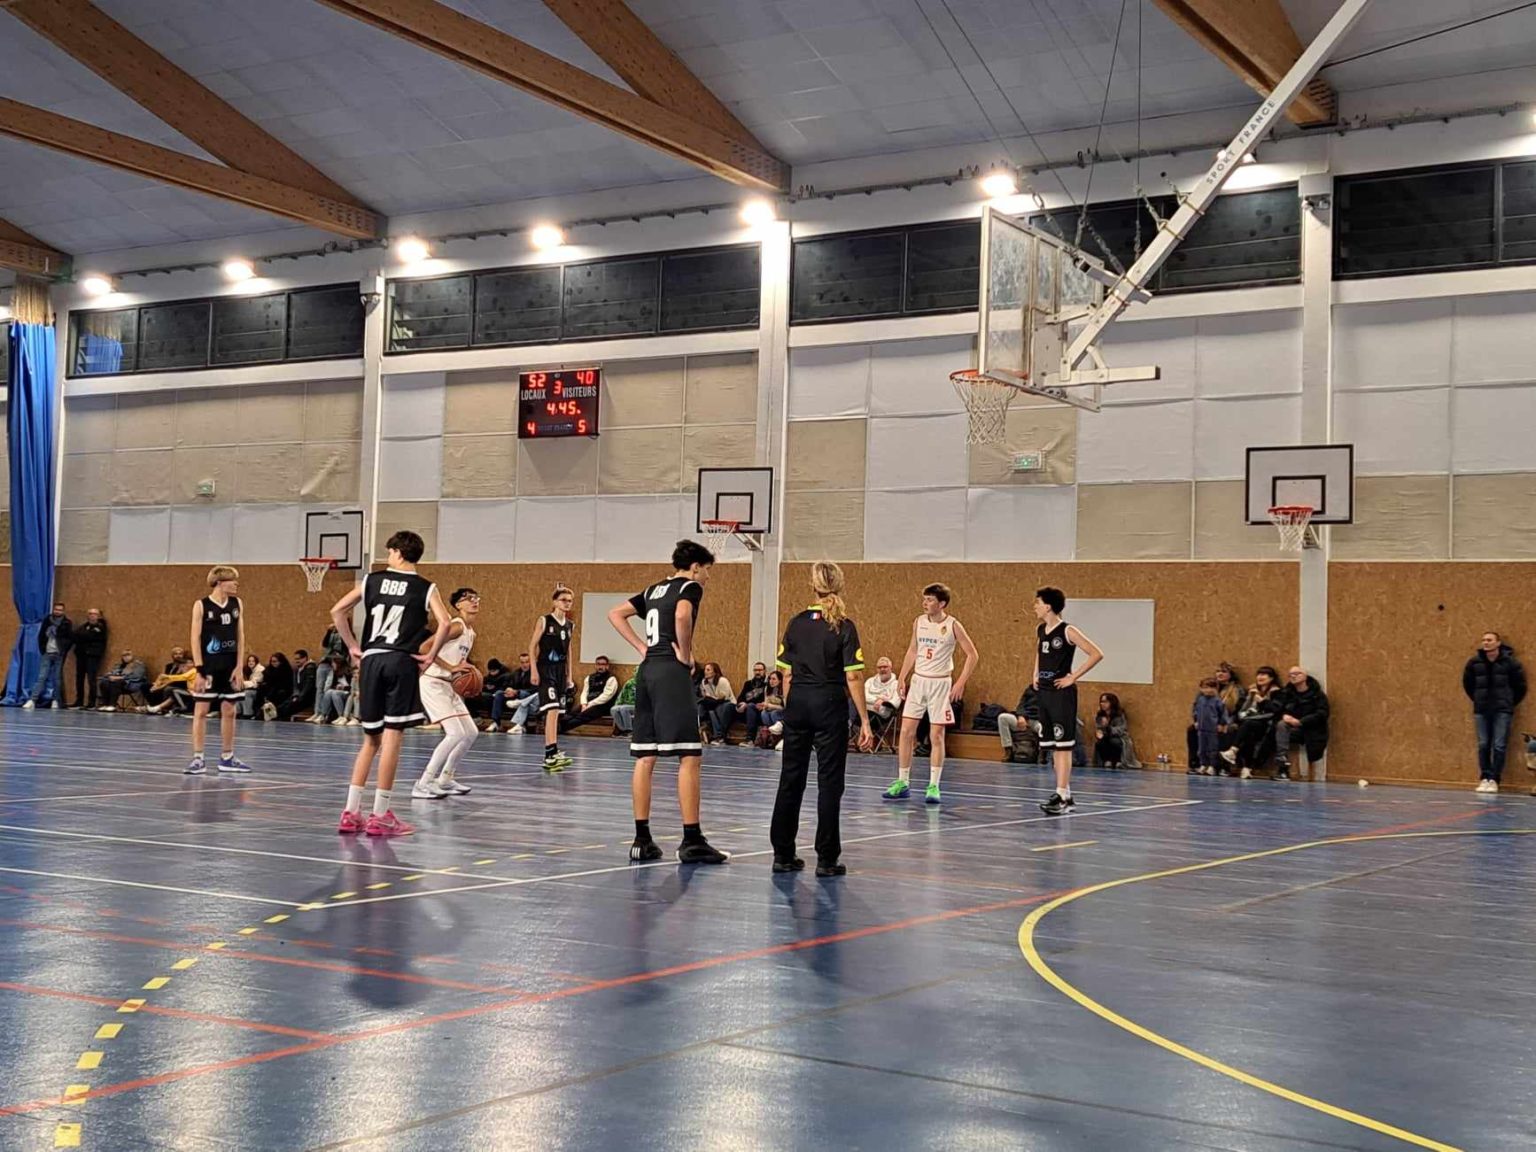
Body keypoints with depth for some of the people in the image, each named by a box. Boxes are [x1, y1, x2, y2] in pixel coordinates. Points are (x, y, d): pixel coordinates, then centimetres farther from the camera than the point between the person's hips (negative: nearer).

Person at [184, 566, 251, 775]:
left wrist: (239, 667, 0)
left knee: (229, 711, 8)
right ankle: (198, 758, 3)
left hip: (230, 666, 4)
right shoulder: (201, 605, -5)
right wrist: (200, 670, -12)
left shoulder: (236, 604, 6)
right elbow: (196, 638, -6)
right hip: (208, 666, -4)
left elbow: (240, 636, 7)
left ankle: (227, 758, 16)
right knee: (201, 711, -1)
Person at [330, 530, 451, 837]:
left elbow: (337, 610, 7)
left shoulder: (372, 580, 12)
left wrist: (352, 647, 13)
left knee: (371, 739, 13)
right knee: (392, 737, -3)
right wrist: (430, 656, -1)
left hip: (371, 660, 3)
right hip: (402, 661, -3)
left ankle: (351, 812, 9)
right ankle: (380, 815, -4)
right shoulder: (426, 588, 5)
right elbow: (444, 623, -12)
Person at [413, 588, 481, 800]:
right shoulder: (456, 626, -15)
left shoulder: (471, 632, 14)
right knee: (456, 733, -17)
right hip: (432, 683, -10)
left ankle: (445, 780, 21)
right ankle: (423, 785, -12)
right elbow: (425, 648, -25)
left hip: (448, 685, 10)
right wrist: (451, 668, -24)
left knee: (471, 733, 11)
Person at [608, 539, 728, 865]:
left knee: (645, 758, 7)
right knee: (690, 756, -6)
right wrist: (686, 654, -10)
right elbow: (682, 615, -22)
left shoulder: (654, 590, 21)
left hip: (647, 669, 8)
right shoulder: (690, 587, -1)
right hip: (672, 671, -8)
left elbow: (615, 614, 20)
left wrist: (642, 647, 14)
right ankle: (692, 841, -9)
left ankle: (642, 840, 9)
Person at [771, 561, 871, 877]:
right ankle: (826, 859, 3)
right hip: (830, 705, -4)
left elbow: (787, 674, 6)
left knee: (791, 779, 10)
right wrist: (864, 721, -7)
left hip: (798, 702, 4)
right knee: (829, 782, 2)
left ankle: (782, 854, 14)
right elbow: (852, 677, -11)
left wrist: (788, 710, 15)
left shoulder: (797, 623, 4)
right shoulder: (844, 627, -7)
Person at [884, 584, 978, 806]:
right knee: (906, 732, 0)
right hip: (918, 681, 4)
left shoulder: (953, 626, -9)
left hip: (940, 683, -4)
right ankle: (902, 783, 9)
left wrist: (961, 683, -12)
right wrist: (902, 678, 8)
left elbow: (972, 655, -5)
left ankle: (934, 786, 5)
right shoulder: (919, 622, 3)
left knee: (937, 736, -1)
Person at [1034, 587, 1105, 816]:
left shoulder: (1068, 631, -12)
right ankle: (1065, 794, 17)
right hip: (1044, 692, 8)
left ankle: (1062, 798, -10)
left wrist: (1073, 677, -16)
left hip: (1062, 694, -8)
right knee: (1052, 747, 10)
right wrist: (1036, 675, 18)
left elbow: (1096, 654, -16)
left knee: (1063, 746, -8)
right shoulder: (1040, 630, 10)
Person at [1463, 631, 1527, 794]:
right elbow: (1467, 683, 16)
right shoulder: (1474, 663, 0)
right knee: (1483, 745, 3)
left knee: (1499, 746, -4)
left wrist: (1511, 702, 8)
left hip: (1502, 711, -3)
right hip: (1481, 710, 3)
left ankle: (1494, 780, 1)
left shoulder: (1509, 662, -6)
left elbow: (1520, 686, 4)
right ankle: (1484, 778, 10)